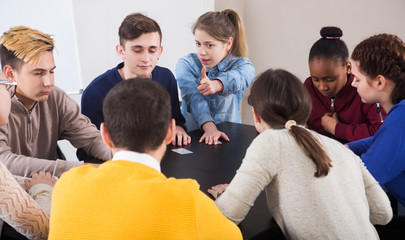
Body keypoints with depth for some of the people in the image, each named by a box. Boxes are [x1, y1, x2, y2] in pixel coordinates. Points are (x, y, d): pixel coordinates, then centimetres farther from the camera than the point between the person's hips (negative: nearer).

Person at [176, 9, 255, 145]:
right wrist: (209, 127, -32)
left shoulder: (242, 65, 2)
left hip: (228, 137, -3)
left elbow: (236, 78, -22)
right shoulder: (186, 64, 2)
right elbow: (193, 95, -16)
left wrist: (217, 84, -44)